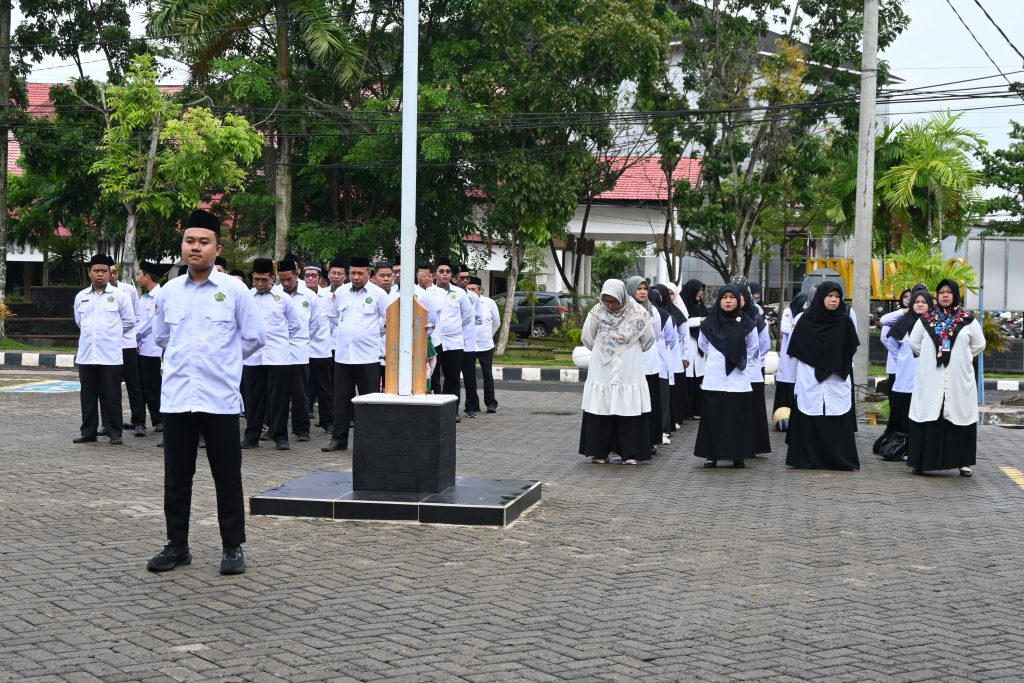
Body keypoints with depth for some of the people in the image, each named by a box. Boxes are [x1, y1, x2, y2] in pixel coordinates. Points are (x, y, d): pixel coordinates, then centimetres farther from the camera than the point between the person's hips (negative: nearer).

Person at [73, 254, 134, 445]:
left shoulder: (119, 296, 0)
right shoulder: (81, 297, 9)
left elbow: (129, 321, 5)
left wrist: (111, 333, 10)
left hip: (110, 355, -3)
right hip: (86, 354, 3)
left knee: (111, 397, 0)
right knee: (88, 396, 8)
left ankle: (115, 433, 6)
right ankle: (88, 432, 16)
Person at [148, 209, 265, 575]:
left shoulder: (234, 290, -2)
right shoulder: (168, 292, 6)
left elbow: (254, 337, 5)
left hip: (220, 399, -3)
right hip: (176, 397, 3)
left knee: (227, 477, 4)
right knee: (176, 477, 9)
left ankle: (233, 547, 14)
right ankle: (177, 545, 21)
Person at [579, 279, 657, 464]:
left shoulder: (637, 314, -9)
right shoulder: (597, 313, -5)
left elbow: (649, 338, 4)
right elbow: (587, 337, 9)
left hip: (629, 371, -1)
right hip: (602, 372, 1)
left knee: (629, 410, -3)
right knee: (600, 411, 2)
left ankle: (630, 453, 4)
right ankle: (598, 452, 11)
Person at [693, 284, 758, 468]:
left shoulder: (746, 323, 1)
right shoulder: (709, 323, 3)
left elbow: (753, 348, 16)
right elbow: (702, 344, 21)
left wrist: (741, 362, 10)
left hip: (738, 379, -1)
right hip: (713, 379, 1)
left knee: (738, 417, 0)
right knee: (712, 417, 0)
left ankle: (738, 455, 8)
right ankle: (711, 454, 7)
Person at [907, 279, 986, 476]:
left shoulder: (967, 321, 4)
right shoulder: (926, 319, 6)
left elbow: (979, 345, 11)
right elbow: (914, 343, 13)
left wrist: (961, 358, 8)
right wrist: (930, 357, 9)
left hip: (959, 379, 0)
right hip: (930, 380, 1)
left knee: (959, 415, 0)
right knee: (928, 419, -1)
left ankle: (964, 462, 6)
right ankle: (923, 460, 2)